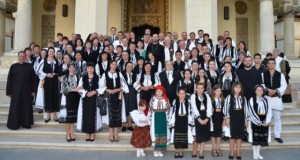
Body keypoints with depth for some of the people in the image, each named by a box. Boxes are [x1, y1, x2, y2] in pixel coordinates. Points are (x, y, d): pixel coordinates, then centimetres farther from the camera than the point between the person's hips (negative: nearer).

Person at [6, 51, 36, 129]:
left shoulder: (29, 66, 3)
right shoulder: (13, 66, 2)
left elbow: (33, 79, 3)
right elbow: (9, 80, 2)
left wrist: (33, 90, -1)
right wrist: (9, 92, -2)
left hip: (27, 91, 1)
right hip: (16, 90, 0)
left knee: (26, 107, 6)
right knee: (15, 107, 4)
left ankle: (26, 123, 16)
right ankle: (14, 124, 13)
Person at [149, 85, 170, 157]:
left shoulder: (166, 99, 0)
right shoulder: (153, 99, -4)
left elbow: (167, 109, 3)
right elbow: (150, 109, -1)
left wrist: (167, 119, -1)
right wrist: (151, 118, -5)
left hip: (163, 117, 2)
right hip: (155, 117, -2)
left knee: (163, 133, 5)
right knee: (155, 132, 1)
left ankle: (160, 150, 16)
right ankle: (156, 150, 11)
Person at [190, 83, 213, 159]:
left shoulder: (207, 96, 7)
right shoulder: (193, 96, -2)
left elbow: (209, 108, 0)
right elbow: (194, 108, -10)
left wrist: (206, 119, -11)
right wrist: (199, 119, -16)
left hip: (206, 118, 3)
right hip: (198, 118, -3)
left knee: (204, 136, 3)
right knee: (197, 136, -3)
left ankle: (201, 153, 13)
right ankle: (194, 152, 17)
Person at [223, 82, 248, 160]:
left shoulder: (243, 98, 9)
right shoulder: (229, 97, -2)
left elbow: (245, 109, 9)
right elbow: (226, 108, -4)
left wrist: (246, 119, 5)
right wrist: (227, 118, -9)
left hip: (241, 117, 3)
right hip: (232, 117, -3)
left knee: (239, 136, 7)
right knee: (232, 136, 3)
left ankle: (238, 153, 15)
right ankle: (231, 153, 12)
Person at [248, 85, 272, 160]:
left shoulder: (265, 100, 8)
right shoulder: (252, 100, -4)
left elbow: (269, 111, 3)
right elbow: (252, 112, -10)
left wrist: (267, 121, -10)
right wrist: (259, 122, -14)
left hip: (264, 120, 4)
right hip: (255, 120, -4)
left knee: (262, 137, 7)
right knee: (255, 137, 0)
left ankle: (258, 153, 18)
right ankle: (254, 153, 10)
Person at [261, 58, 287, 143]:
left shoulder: (280, 75, 5)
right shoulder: (263, 74, 5)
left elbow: (284, 86, 0)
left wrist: (275, 91, -13)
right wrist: (268, 90, -16)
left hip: (277, 98, 1)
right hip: (266, 97, 0)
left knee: (277, 117, 5)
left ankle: (277, 135, 14)